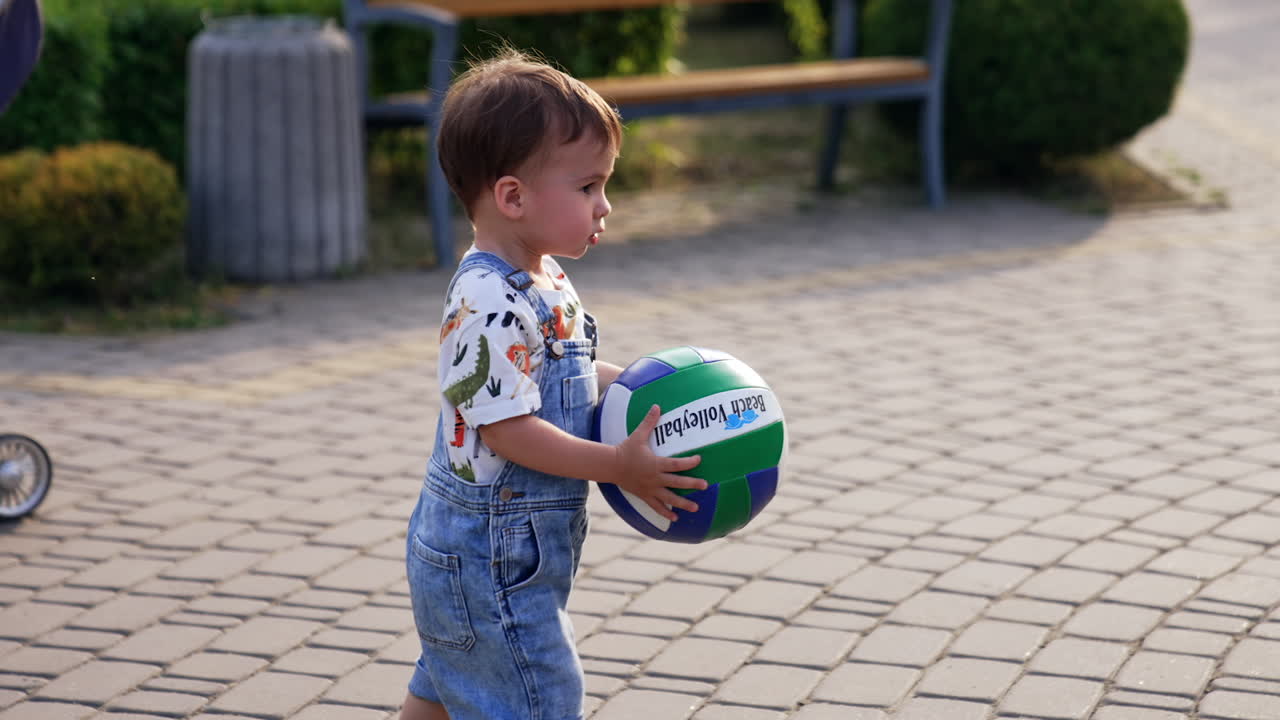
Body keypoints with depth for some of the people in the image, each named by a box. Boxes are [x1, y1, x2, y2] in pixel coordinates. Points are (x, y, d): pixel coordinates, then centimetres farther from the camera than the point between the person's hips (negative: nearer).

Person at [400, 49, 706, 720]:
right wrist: (619, 466, -26)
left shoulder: (545, 285, 6)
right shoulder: (487, 305, -26)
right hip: (489, 556, -10)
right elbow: (506, 428, -27)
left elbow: (565, 372, 21)